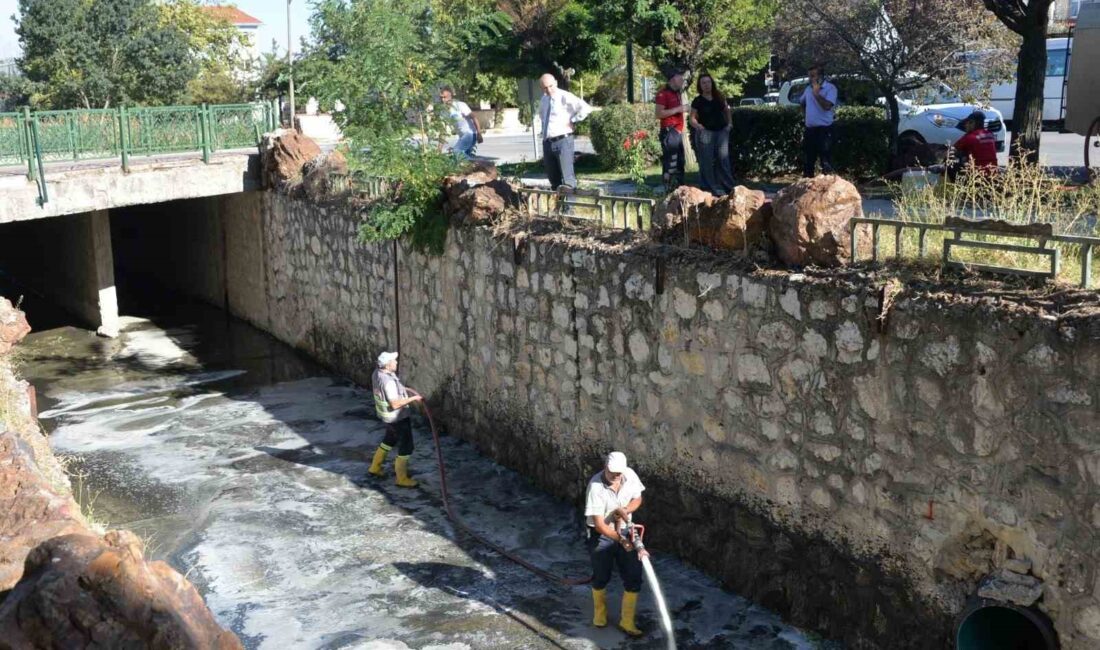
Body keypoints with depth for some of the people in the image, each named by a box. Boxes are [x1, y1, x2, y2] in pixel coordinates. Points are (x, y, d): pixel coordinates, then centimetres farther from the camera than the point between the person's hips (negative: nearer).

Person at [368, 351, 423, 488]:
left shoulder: (377, 373, -4)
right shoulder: (388, 381, -32)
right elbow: (395, 404, -33)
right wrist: (413, 398, -25)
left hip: (386, 415, 10)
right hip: (397, 417, -10)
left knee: (390, 439, 29)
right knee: (406, 446, 3)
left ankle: (375, 467, 42)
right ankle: (402, 479, 15)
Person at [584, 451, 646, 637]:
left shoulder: (630, 475, -15)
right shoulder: (595, 487, -28)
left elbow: (637, 499, 3)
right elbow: (599, 524, -27)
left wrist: (625, 510, -18)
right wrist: (619, 539, -37)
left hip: (625, 532, 4)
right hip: (601, 535, -4)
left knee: (634, 578, 2)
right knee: (601, 578, 14)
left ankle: (627, 622, 17)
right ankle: (600, 612, 43)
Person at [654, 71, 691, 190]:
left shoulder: (676, 93, 20)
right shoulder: (663, 93, -9)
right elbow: (659, 114, -18)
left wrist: (684, 109, 17)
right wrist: (678, 109, -19)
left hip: (678, 132, 10)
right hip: (669, 132, -10)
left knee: (680, 163, 12)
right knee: (670, 164, -12)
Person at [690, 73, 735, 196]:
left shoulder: (719, 97, 8)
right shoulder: (697, 101, -1)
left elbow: (726, 110, 23)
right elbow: (692, 118, -2)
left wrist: (728, 123, 12)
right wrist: (697, 125, -22)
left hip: (721, 131, 2)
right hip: (706, 132, -2)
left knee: (723, 159, 1)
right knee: (707, 162, -3)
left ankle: (728, 188, 5)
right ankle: (709, 189, 2)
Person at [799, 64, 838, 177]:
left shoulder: (830, 88, -8)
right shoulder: (809, 88, 13)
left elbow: (827, 106, -21)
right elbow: (801, 102, 30)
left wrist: (816, 93, -19)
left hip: (824, 129, -7)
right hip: (809, 129, 7)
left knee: (826, 161, -7)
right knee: (808, 160, 13)